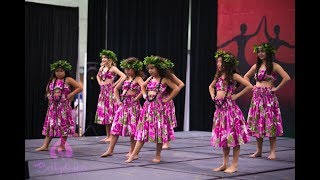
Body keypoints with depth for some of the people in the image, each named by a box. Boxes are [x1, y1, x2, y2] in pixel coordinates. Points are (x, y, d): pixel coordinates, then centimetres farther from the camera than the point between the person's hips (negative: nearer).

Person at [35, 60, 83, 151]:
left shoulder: (68, 80, -5)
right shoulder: (52, 80, 10)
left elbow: (80, 87, -9)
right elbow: (47, 89, 27)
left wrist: (70, 95, -12)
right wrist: (49, 96, 9)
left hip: (64, 106, -5)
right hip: (53, 106, 5)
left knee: (63, 125, -1)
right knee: (50, 124, 4)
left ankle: (62, 145, 8)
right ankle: (45, 145, 6)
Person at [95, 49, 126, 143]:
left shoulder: (113, 68, -9)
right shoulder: (102, 67, 12)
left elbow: (123, 76, -21)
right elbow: (98, 76, 33)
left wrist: (115, 84, -15)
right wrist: (99, 82, 15)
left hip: (110, 91, -8)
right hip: (103, 92, 8)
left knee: (110, 112, -7)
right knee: (103, 112, 8)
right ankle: (108, 135, 15)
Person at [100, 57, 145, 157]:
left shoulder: (138, 79, -6)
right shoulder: (125, 79, 13)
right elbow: (116, 89, 24)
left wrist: (137, 98, -17)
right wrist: (118, 100, 12)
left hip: (133, 105, -7)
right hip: (123, 104, 7)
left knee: (132, 128, -1)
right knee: (116, 127, 4)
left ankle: (132, 151, 10)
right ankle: (110, 150, 8)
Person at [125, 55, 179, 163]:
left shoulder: (164, 80, -6)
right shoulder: (150, 79, 11)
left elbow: (176, 89, -11)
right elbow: (143, 86, 30)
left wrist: (167, 100, -10)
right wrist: (145, 95, 13)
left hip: (158, 107, -5)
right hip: (147, 106, 5)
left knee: (159, 132, 1)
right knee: (143, 130, 3)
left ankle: (158, 156, 12)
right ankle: (134, 154, 2)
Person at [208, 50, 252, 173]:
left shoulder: (233, 76, -7)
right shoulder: (219, 76, 13)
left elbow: (249, 86, -14)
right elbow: (211, 86, 32)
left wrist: (236, 95, -11)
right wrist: (213, 95, 14)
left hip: (230, 107, -7)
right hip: (220, 108, 7)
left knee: (233, 136, -3)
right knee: (222, 137, 11)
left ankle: (234, 165, 3)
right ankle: (225, 164, 19)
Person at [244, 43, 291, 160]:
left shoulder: (274, 66, -5)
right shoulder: (256, 66, 12)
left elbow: (287, 78, -16)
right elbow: (246, 76, 27)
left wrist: (277, 88, -11)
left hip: (269, 97, -6)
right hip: (257, 97, 6)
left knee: (270, 123, -5)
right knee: (257, 123, 6)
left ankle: (272, 151, 0)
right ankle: (259, 151, 14)